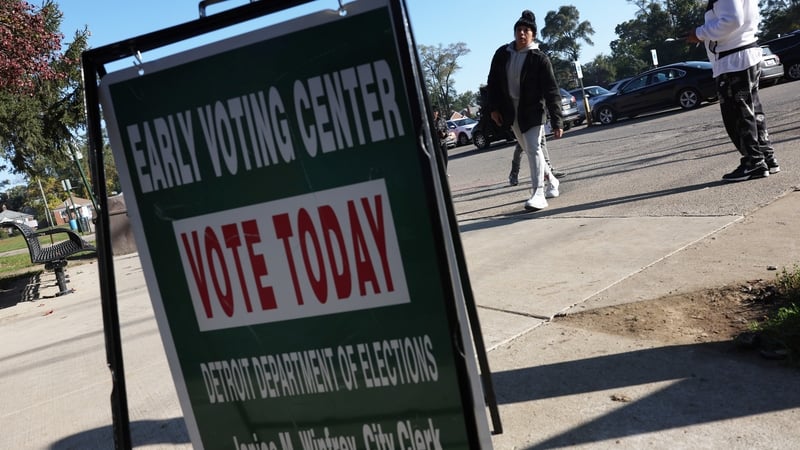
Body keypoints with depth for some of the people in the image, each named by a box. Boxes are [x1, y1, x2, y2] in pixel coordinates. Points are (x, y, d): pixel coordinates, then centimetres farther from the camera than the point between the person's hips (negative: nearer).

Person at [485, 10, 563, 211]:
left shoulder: (539, 59, -13)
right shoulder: (502, 54, 0)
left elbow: (552, 92, -15)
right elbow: (493, 81, 9)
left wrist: (557, 122, -20)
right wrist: (493, 107, 0)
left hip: (532, 109, -5)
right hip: (511, 110, 5)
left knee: (533, 149, -16)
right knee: (529, 149, 15)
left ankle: (538, 194, -15)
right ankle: (550, 180, 36)